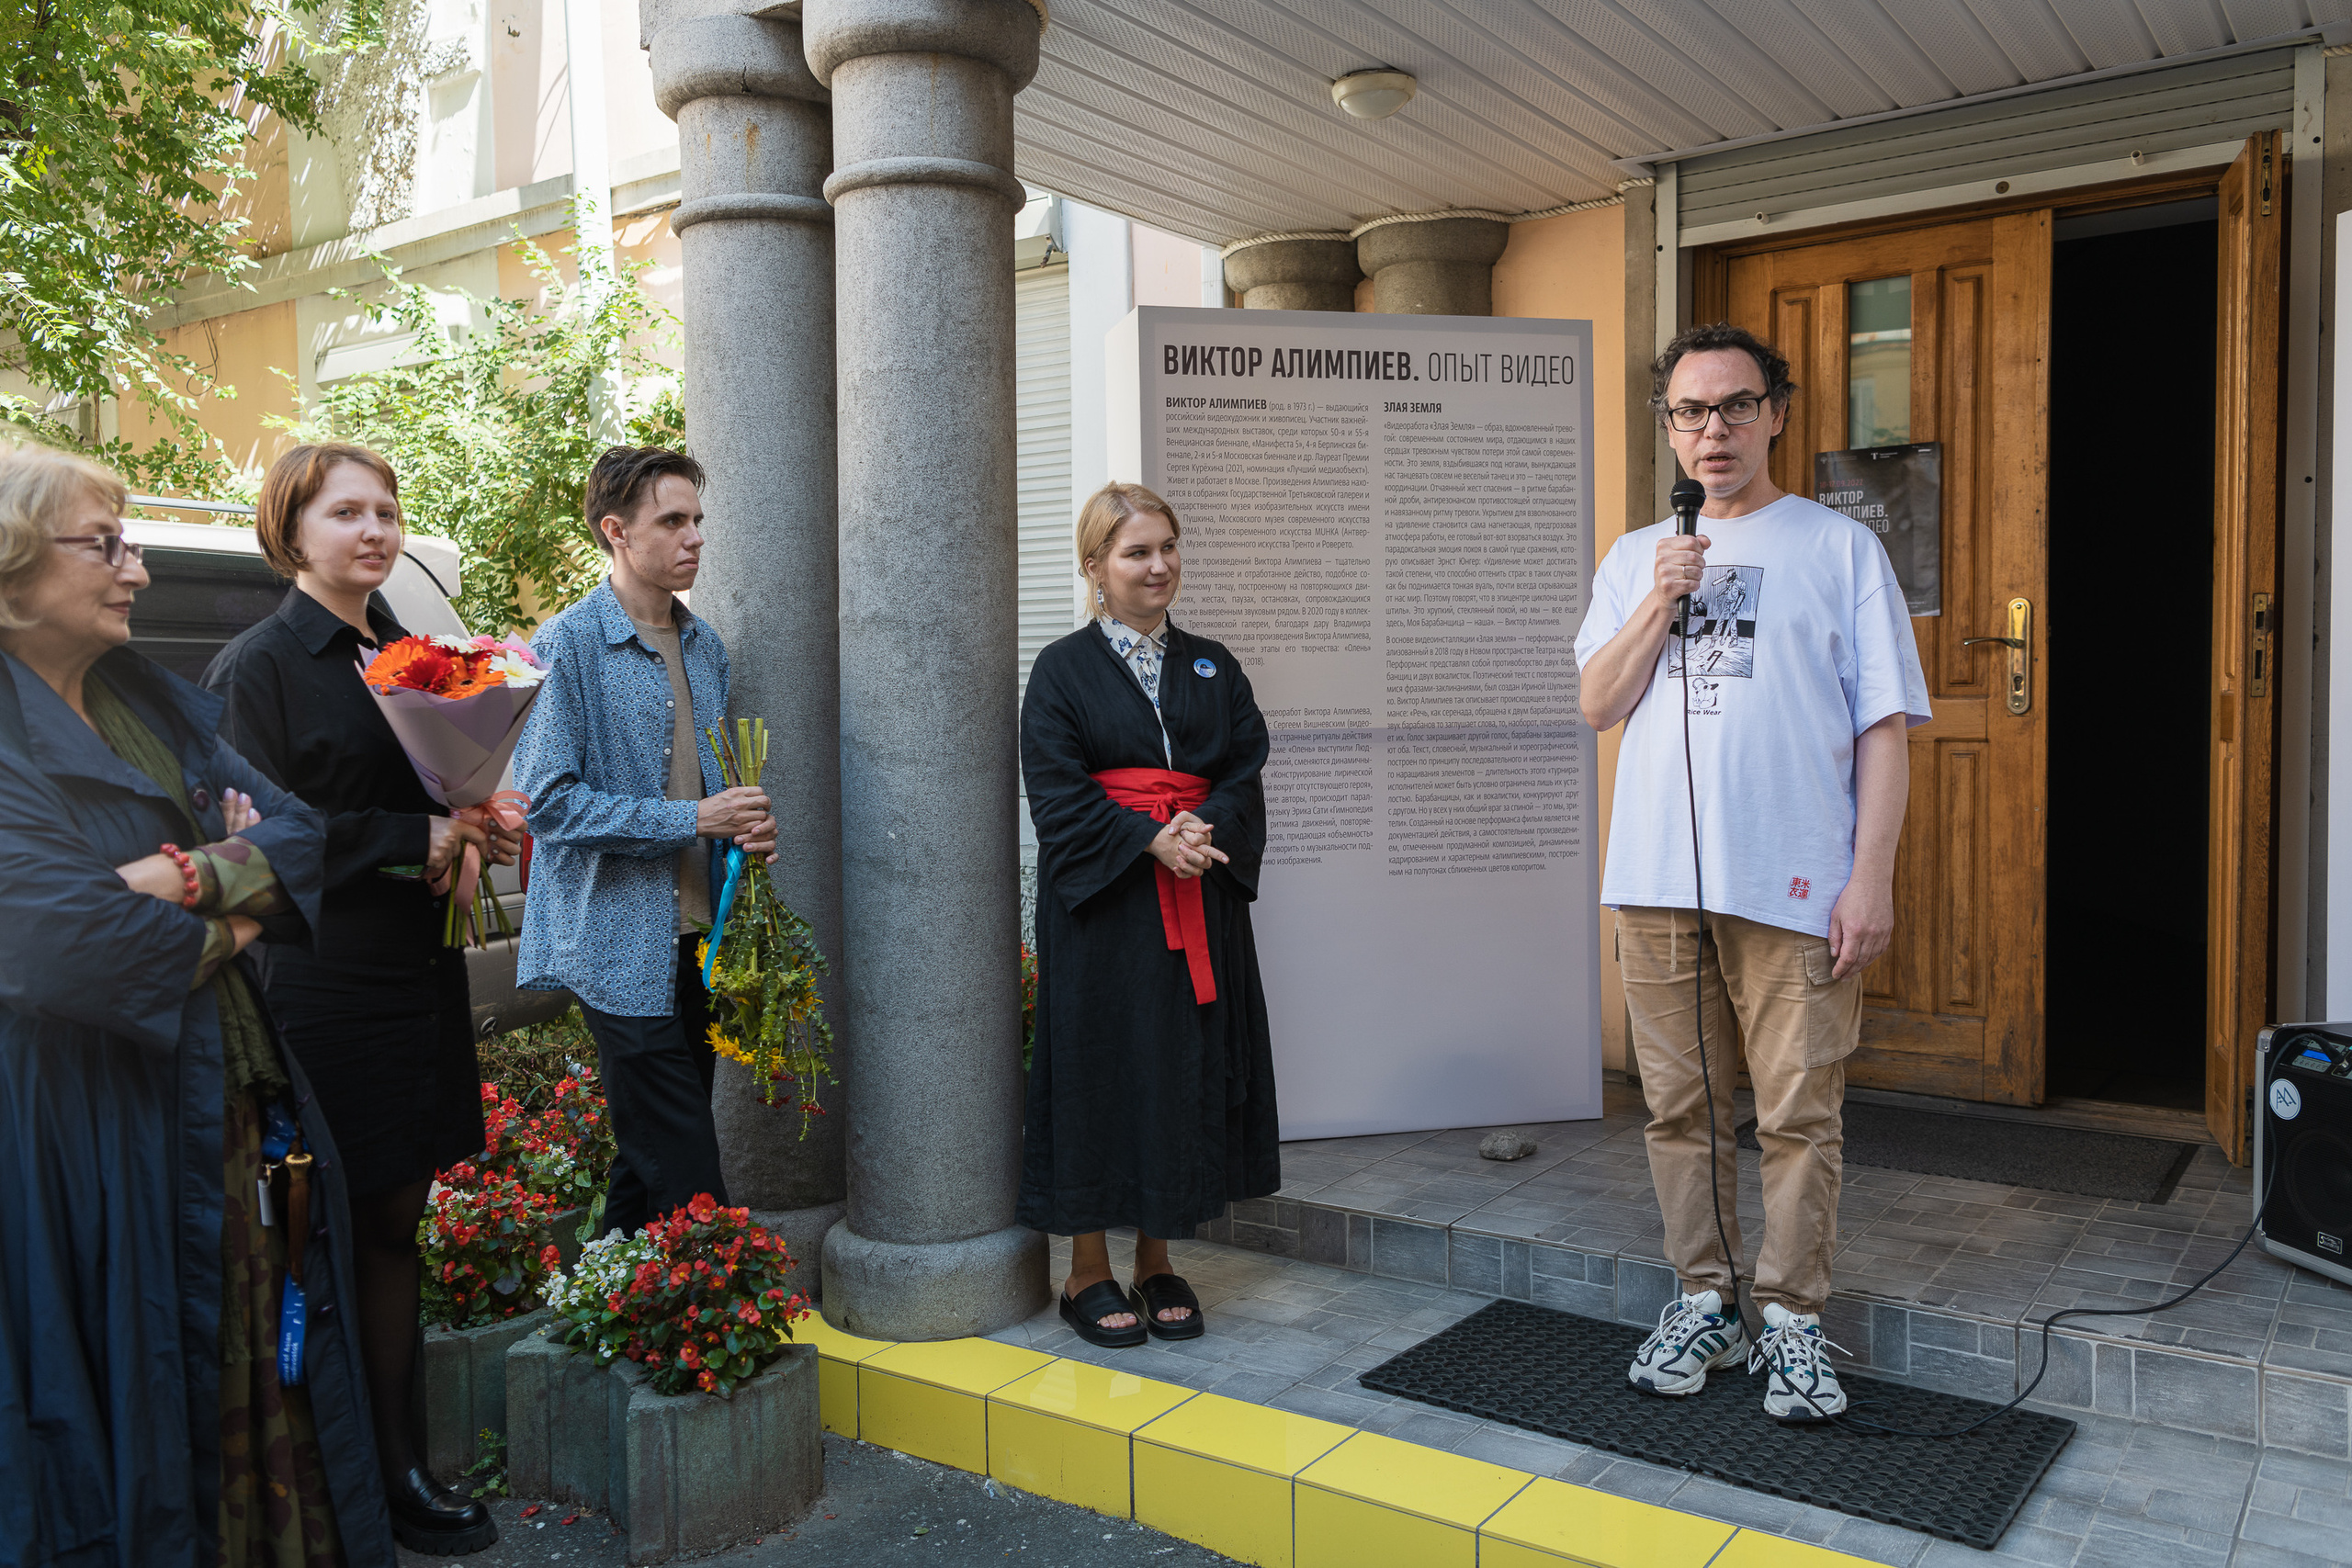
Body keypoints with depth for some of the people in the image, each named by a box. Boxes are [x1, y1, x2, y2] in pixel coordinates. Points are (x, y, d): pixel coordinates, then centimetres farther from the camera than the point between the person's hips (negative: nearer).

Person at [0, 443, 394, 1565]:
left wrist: (194, 877, -14)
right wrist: (220, 933, -7)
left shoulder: (158, 703, 13)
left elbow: (298, 831, 4)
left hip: (239, 1103, 7)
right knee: (142, 1380, 6)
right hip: (100, 1126, -7)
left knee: (268, 1363, 13)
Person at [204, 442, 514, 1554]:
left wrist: (464, 833, 2)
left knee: (394, 1222, 12)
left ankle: (393, 1462, 23)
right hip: (320, 989, -6)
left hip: (416, 974, 6)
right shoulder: (257, 664, -6)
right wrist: (417, 839, -13)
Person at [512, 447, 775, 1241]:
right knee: (685, 1174, -6)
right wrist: (692, 820, -17)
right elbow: (549, 800, -15)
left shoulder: (705, 646, 13)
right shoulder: (566, 645, -9)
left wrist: (749, 825, 1)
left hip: (697, 935, 7)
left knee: (648, 1161, 16)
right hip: (622, 946, -7)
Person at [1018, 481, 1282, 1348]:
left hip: (1202, 904, 4)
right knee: (1100, 1069, 1)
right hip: (1101, 906, -4)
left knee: (1187, 1072, 7)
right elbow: (1057, 793, -8)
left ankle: (1156, 1262, 21)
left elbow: (1245, 774, 6)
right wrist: (1152, 839, -20)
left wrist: (1206, 832, -15)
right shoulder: (1063, 670, 0)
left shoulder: (1212, 666, 13)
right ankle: (1088, 1272, 15)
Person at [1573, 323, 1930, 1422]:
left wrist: (1872, 874, -8)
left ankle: (1791, 1320, 15)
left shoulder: (1840, 548, 5)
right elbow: (1598, 706, 7)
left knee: (1798, 1115, 0)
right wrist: (1660, 602, -7)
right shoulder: (1635, 559, 15)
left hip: (1794, 883, -3)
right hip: (1659, 878, 3)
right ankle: (1705, 1303, 23)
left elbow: (1884, 724, 0)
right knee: (1679, 1108, 9)